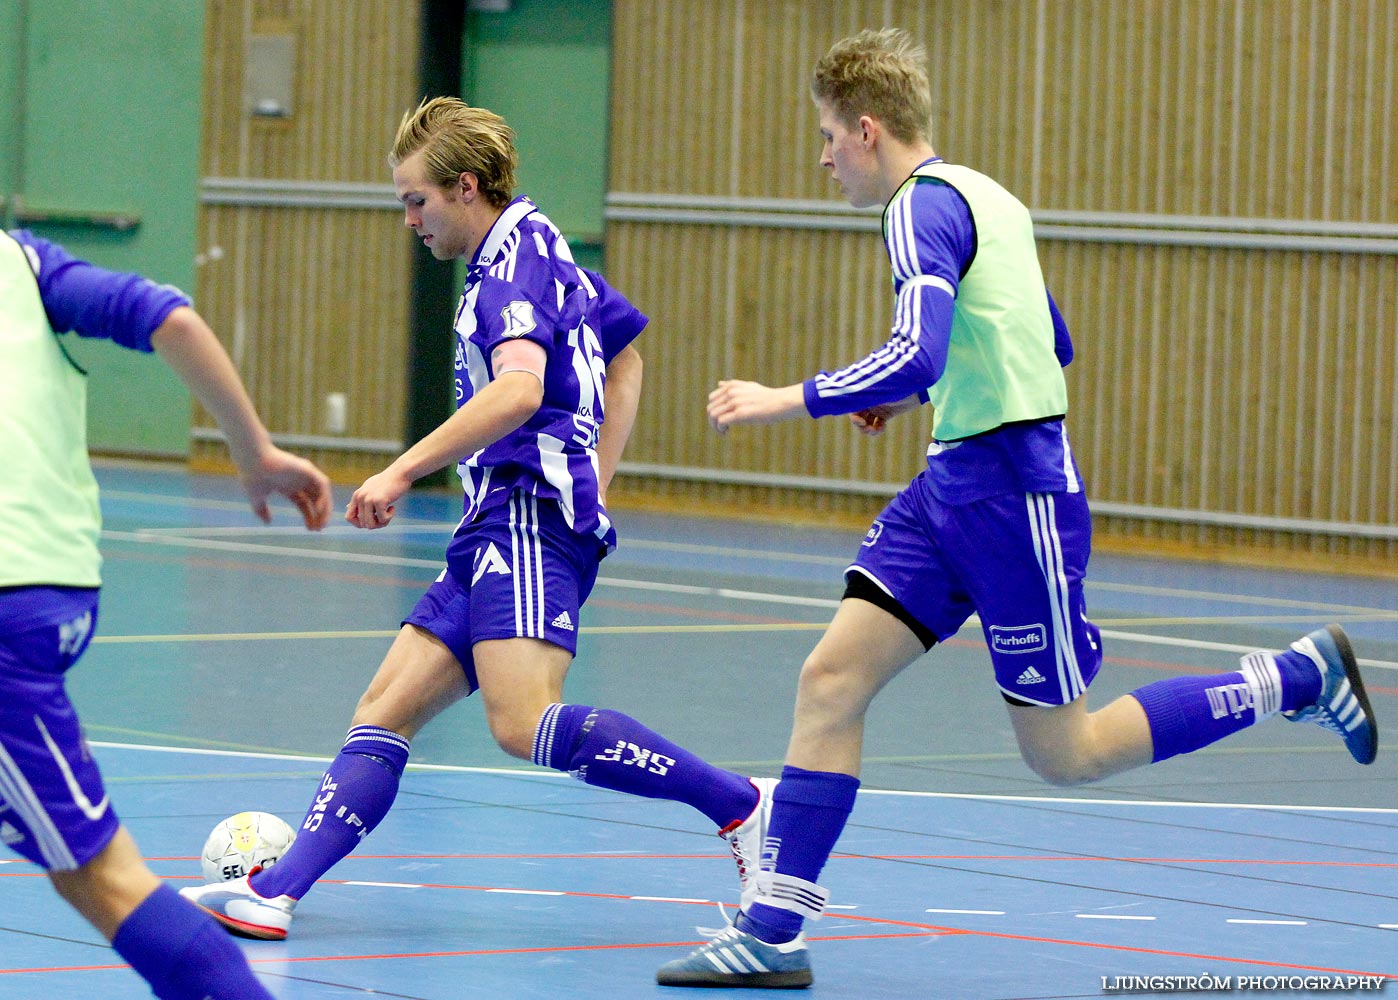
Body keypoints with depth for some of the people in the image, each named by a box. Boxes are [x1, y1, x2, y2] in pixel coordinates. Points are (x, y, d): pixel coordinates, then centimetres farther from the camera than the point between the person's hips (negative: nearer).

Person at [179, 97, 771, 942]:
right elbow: (625, 352, 38)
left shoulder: (514, 263, -8)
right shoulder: (537, 254, 23)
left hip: (529, 518, -11)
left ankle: (739, 805, -20)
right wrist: (595, 483, 32)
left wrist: (403, 471, -26)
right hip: (499, 527, 11)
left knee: (526, 724, -25)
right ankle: (276, 892, -5)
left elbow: (519, 389, -27)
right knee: (386, 711, 2)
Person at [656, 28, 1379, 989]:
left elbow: (915, 357, -30)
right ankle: (771, 931, 0)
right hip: (952, 486, 10)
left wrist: (789, 400, -22)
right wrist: (917, 394, 24)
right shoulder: (984, 199, 14)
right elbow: (1052, 343, 25)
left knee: (1064, 755, 0)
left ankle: (1294, 677, 13)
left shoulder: (926, 206, -16)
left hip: (1013, 494, -10)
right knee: (832, 680, 1)